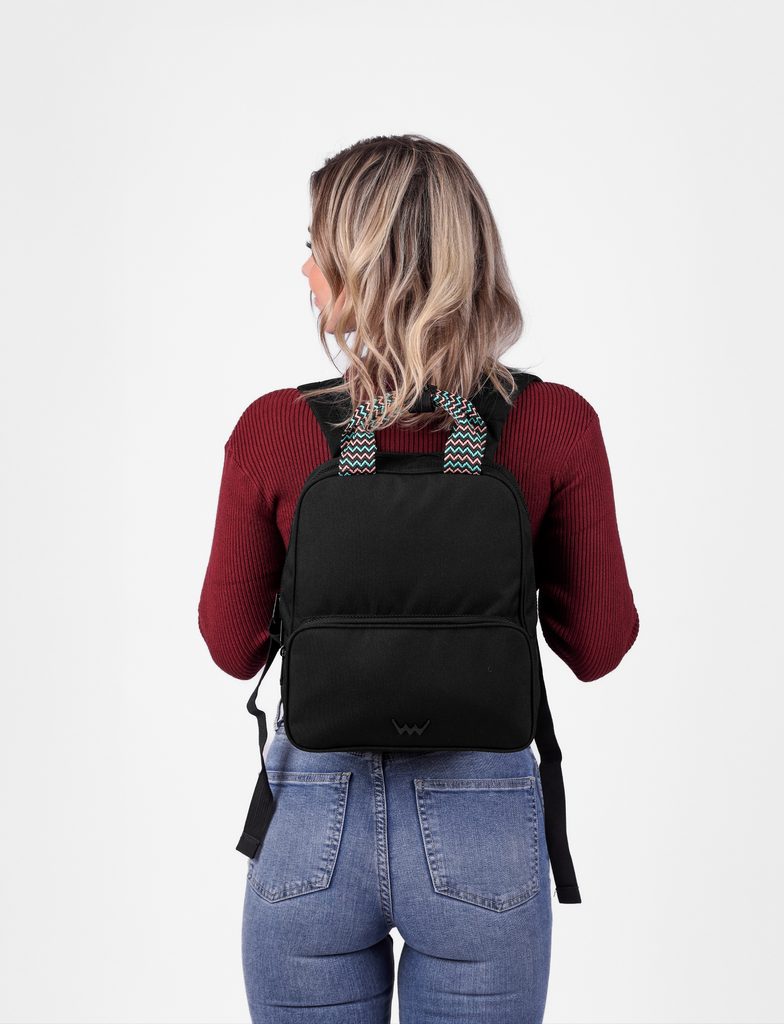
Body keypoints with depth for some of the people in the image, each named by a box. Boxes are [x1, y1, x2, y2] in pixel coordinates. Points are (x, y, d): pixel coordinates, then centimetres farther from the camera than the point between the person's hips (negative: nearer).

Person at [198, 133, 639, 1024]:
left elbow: (233, 647, -1)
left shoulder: (273, 430, -13)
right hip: (481, 820, 0)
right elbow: (597, 646, -3)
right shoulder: (556, 423, -13)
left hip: (312, 817, 0)